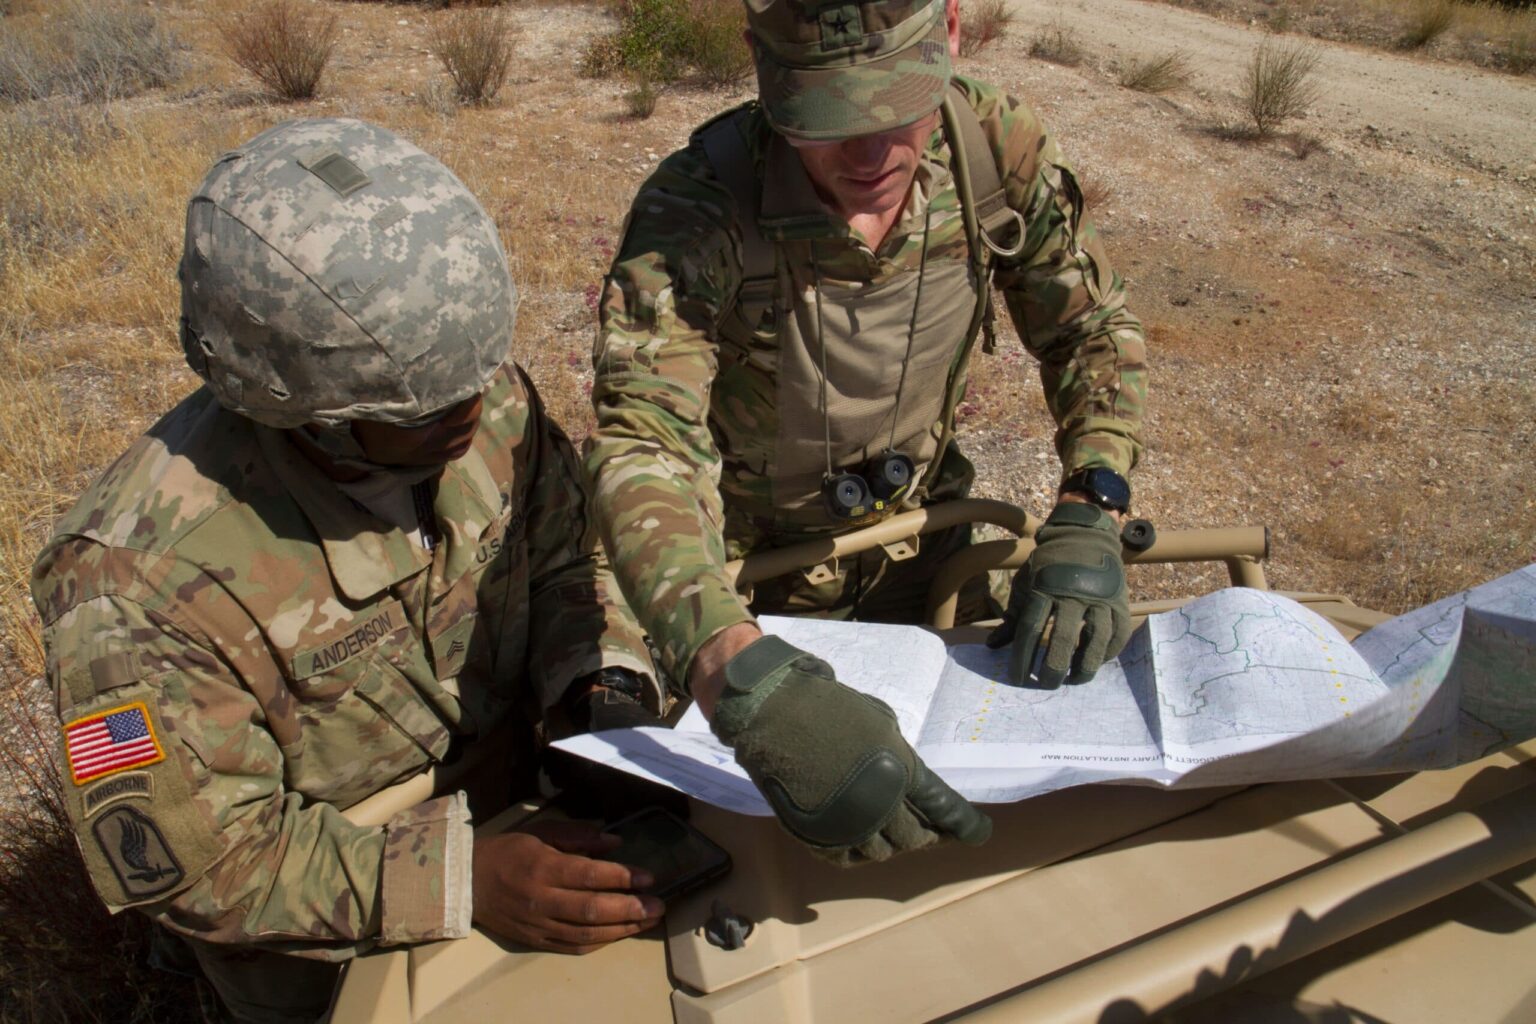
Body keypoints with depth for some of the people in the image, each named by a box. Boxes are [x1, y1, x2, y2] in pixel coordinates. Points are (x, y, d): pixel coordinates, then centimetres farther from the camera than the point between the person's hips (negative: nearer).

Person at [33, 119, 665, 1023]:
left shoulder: (489, 401, -22)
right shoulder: (141, 575, -33)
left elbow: (568, 553, -6)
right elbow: (201, 861, -27)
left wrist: (603, 678, -25)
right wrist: (463, 877, -37)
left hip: (510, 805, 4)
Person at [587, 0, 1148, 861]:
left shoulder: (997, 146, -21)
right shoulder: (697, 209, -34)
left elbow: (1096, 329, -8)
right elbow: (639, 449, -44)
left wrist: (1090, 520, -25)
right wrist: (747, 682, -61)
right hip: (755, 574, -3)